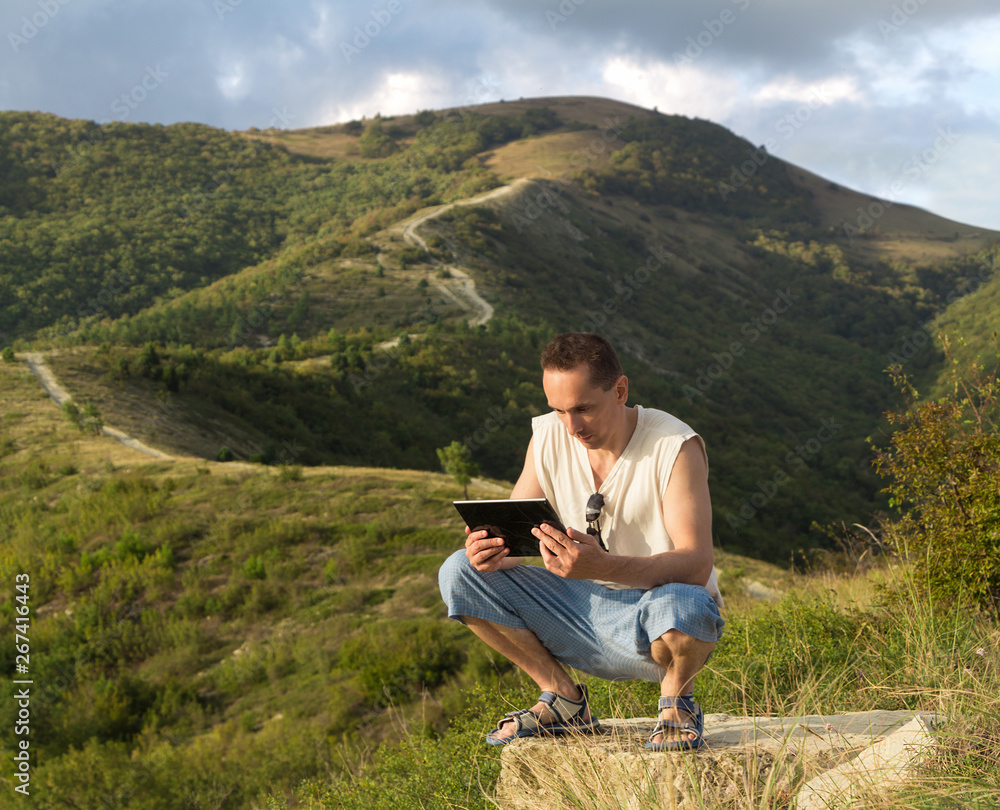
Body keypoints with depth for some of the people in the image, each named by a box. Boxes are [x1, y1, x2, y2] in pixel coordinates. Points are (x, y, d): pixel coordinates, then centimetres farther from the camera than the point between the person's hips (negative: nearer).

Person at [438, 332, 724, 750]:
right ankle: (564, 700, 3)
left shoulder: (676, 447, -18)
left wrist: (602, 566, -44)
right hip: (584, 614, 5)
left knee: (682, 607, -41)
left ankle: (676, 699, -4)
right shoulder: (548, 437, -4)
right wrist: (492, 550, -28)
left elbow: (697, 565, -26)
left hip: (653, 622, -5)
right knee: (459, 573, -11)